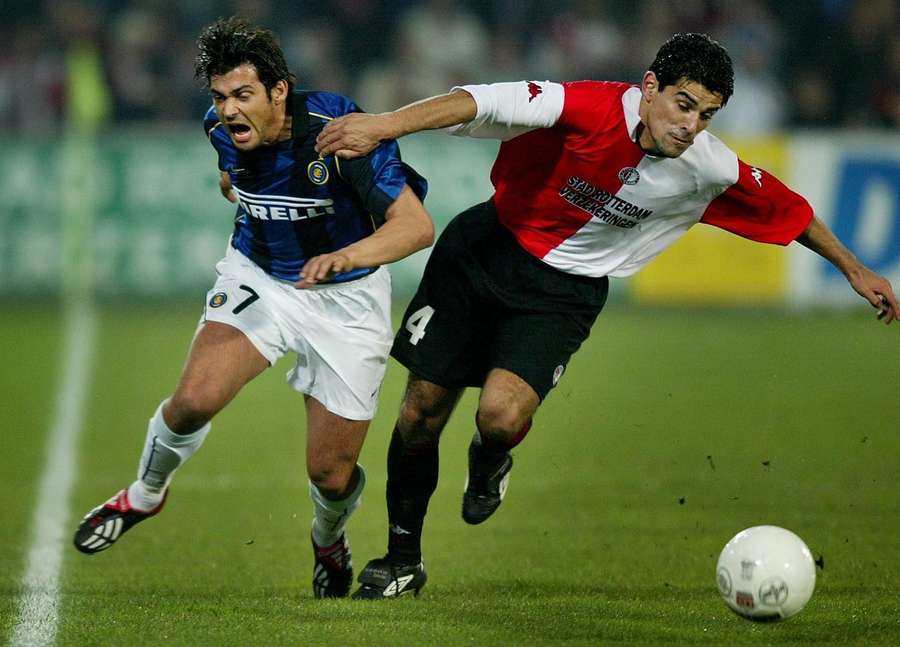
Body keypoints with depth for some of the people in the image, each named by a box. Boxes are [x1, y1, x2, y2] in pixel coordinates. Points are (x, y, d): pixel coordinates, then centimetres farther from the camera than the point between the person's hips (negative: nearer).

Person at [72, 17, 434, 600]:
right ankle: (145, 494, 8)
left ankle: (329, 540, 34)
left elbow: (417, 224, -35)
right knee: (196, 399, -23)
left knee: (331, 472, -3)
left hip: (346, 296, -3)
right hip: (257, 278, 3)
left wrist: (344, 256, -50)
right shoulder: (222, 128, -12)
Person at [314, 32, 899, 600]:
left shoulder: (711, 171, -16)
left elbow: (791, 211, 3)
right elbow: (488, 103, -36)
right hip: (487, 247, -1)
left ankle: (488, 466, 15)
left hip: (564, 292, 1)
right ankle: (403, 559, 27)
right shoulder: (597, 109, -26)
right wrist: (387, 125, -48)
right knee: (421, 414, 3)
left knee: (502, 416, -24)